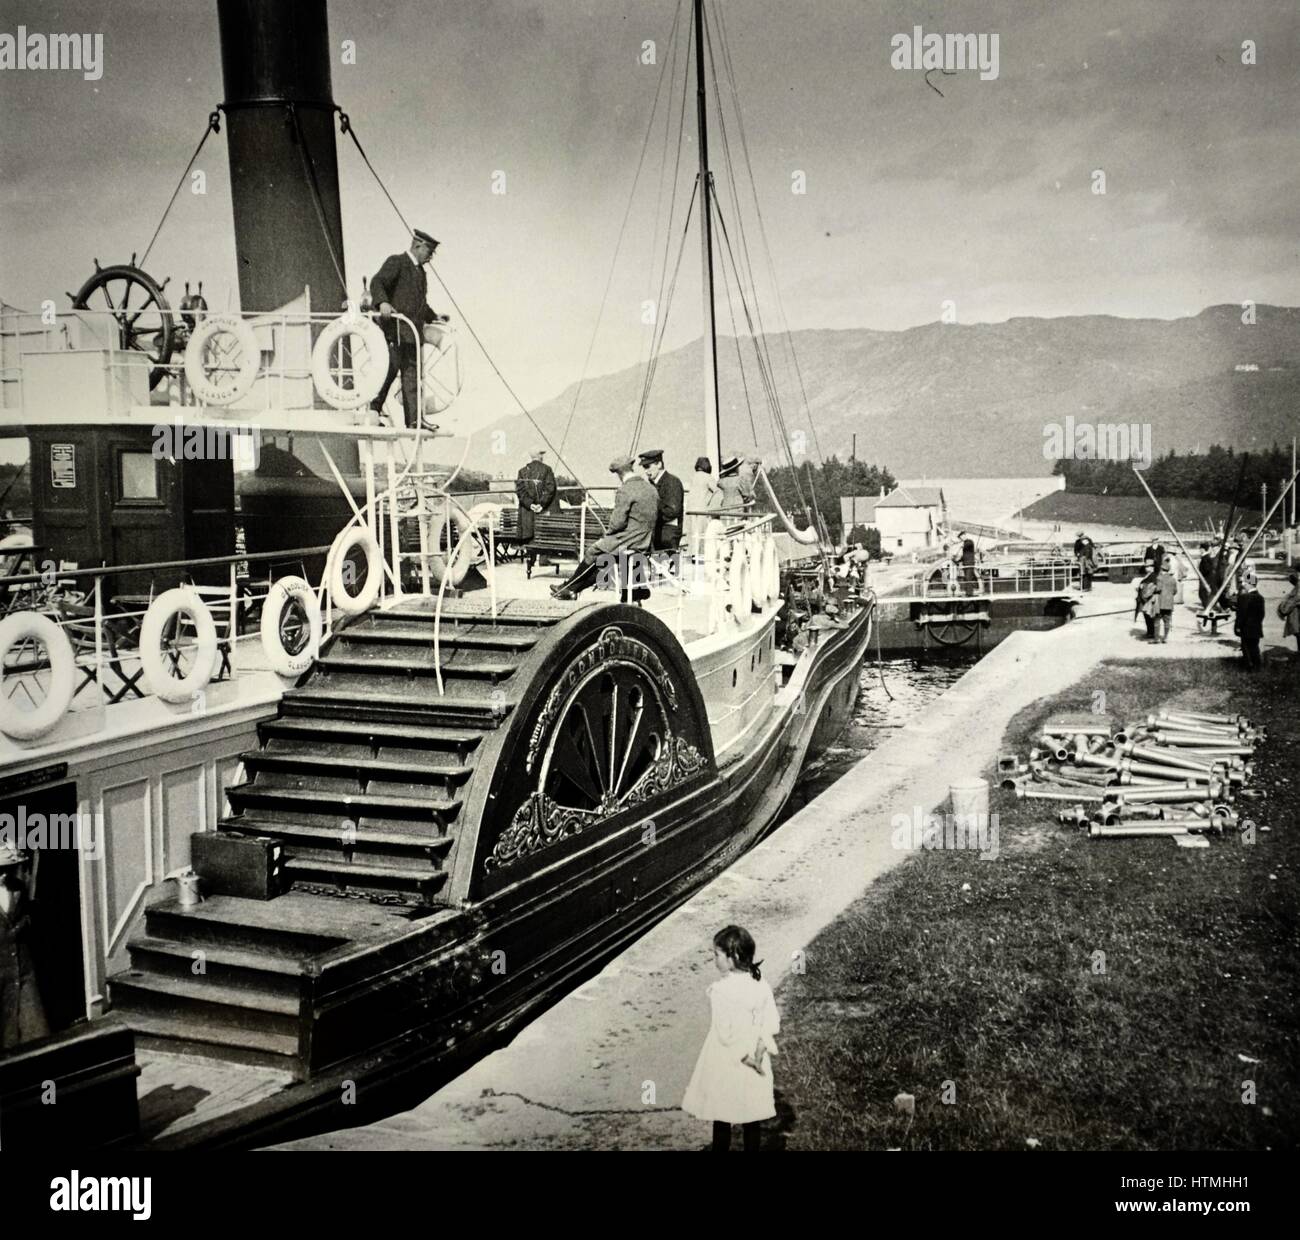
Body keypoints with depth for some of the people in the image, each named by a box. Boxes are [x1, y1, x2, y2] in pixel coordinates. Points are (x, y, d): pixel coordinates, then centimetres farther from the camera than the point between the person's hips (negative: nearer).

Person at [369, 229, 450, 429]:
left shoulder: (420, 272, 25)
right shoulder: (396, 262, -1)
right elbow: (377, 282, -16)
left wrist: (433, 317, 27)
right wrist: (382, 302, -32)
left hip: (413, 332, 8)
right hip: (394, 329, -8)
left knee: (413, 375, 2)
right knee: (389, 370, -11)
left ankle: (414, 421, 0)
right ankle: (373, 410, 1)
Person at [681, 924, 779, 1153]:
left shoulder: (719, 990, -22)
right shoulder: (762, 987, -5)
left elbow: (725, 1034, -22)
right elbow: (772, 1025, -3)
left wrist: (744, 1057, -12)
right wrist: (759, 1050, -9)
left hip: (726, 1064, -5)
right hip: (753, 1071, 5)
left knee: (721, 1120, 10)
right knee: (751, 1121, 16)